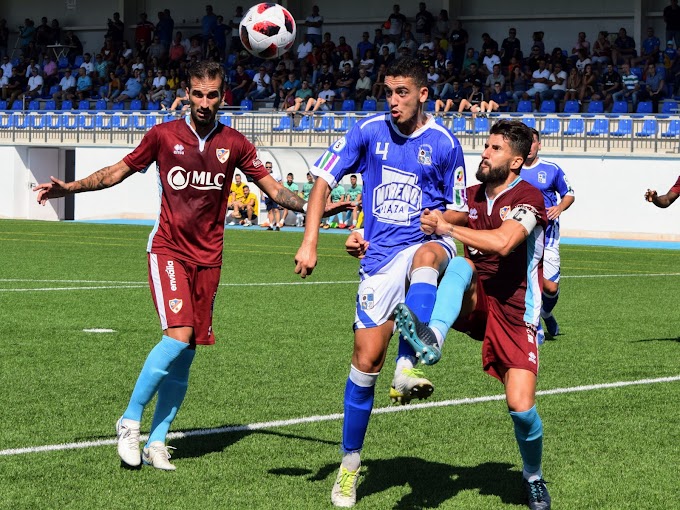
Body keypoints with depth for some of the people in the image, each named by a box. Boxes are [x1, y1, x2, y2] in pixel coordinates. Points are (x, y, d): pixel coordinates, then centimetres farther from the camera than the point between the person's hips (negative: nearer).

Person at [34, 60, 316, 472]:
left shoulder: (234, 144, 4)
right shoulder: (163, 135, 0)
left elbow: (273, 188, 8)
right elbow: (118, 172, 9)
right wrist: (68, 188, 0)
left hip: (208, 259, 3)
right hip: (169, 250, -3)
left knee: (186, 353, 2)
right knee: (179, 336, -21)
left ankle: (157, 442, 10)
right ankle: (131, 421, -6)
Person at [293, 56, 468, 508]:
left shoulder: (445, 144, 1)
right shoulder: (369, 131, 4)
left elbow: (459, 213, 9)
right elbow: (324, 180, 5)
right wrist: (310, 244, -4)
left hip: (425, 244, -1)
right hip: (379, 256, 1)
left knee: (427, 256, -40)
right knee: (367, 359, -4)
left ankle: (407, 369, -53)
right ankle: (350, 463, 13)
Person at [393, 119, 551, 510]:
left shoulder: (528, 198, -11)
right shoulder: (471, 197, 10)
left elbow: (503, 242, -29)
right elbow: (429, 230, 21)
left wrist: (448, 227, -24)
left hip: (514, 312, -4)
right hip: (473, 304, 4)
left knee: (521, 407, -13)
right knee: (460, 264, -30)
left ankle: (534, 477, 17)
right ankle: (433, 338, -54)